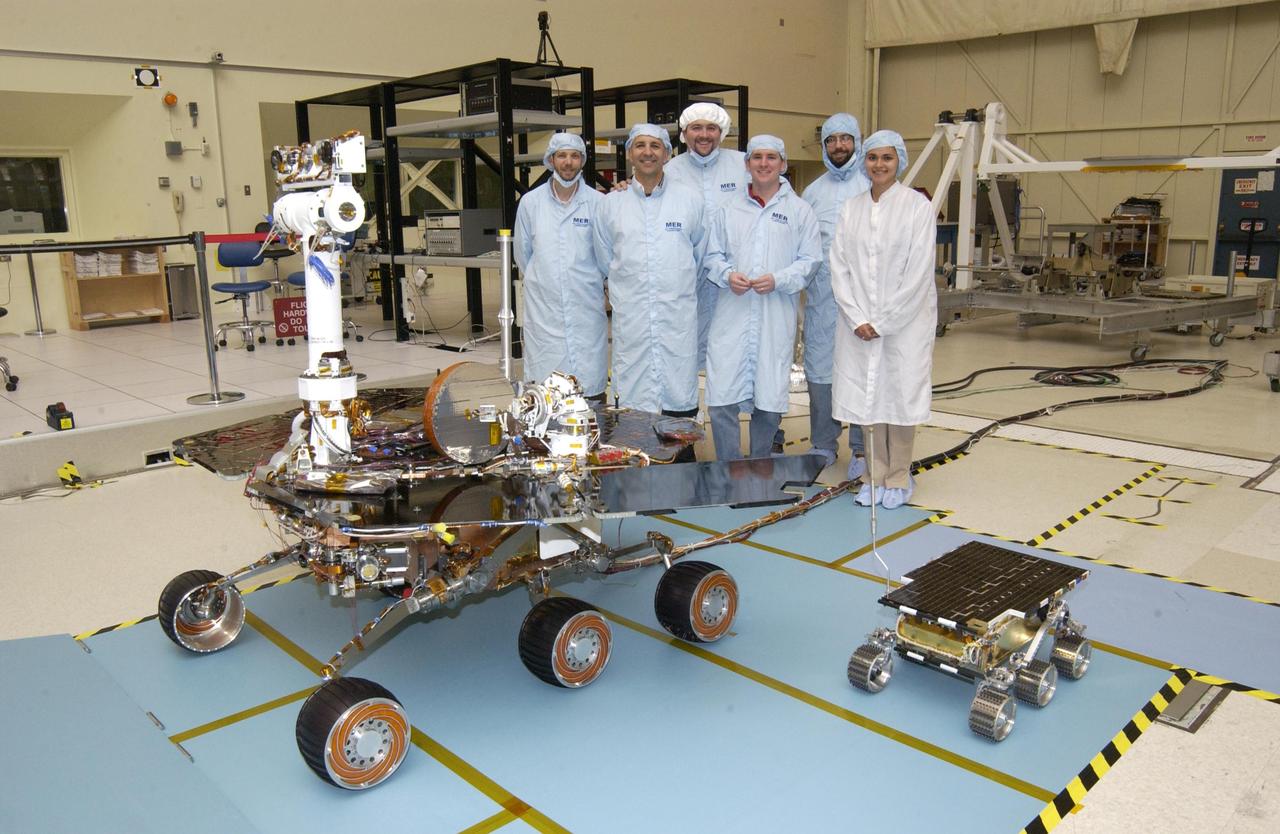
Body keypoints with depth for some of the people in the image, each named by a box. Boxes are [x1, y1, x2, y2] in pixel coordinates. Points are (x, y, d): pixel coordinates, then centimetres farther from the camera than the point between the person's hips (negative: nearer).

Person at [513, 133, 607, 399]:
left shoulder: (598, 202, 2)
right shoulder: (530, 202, 5)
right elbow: (522, 253, 15)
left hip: (587, 309, 0)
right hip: (543, 308, 1)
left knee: (591, 387, -1)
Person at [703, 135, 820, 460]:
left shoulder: (799, 210, 6)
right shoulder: (729, 209, 12)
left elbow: (809, 259, 3)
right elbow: (713, 255, 13)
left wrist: (778, 280, -13)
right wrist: (727, 275, -8)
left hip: (776, 319, -1)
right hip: (732, 315, 1)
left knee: (769, 398, 6)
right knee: (722, 398, -5)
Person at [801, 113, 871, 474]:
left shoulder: (874, 185, 3)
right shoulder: (814, 190, 14)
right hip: (821, 295, 4)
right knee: (819, 368, 7)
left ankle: (862, 449, 10)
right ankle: (823, 445, 19)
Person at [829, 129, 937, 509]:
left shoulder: (918, 206, -4)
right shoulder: (851, 208, 7)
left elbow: (918, 272, -9)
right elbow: (840, 267, 4)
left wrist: (882, 322, -11)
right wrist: (858, 318, -7)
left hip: (906, 319, -3)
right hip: (860, 323, 3)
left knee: (900, 394, 2)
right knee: (869, 395, 6)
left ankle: (899, 478, 17)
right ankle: (878, 475, 19)